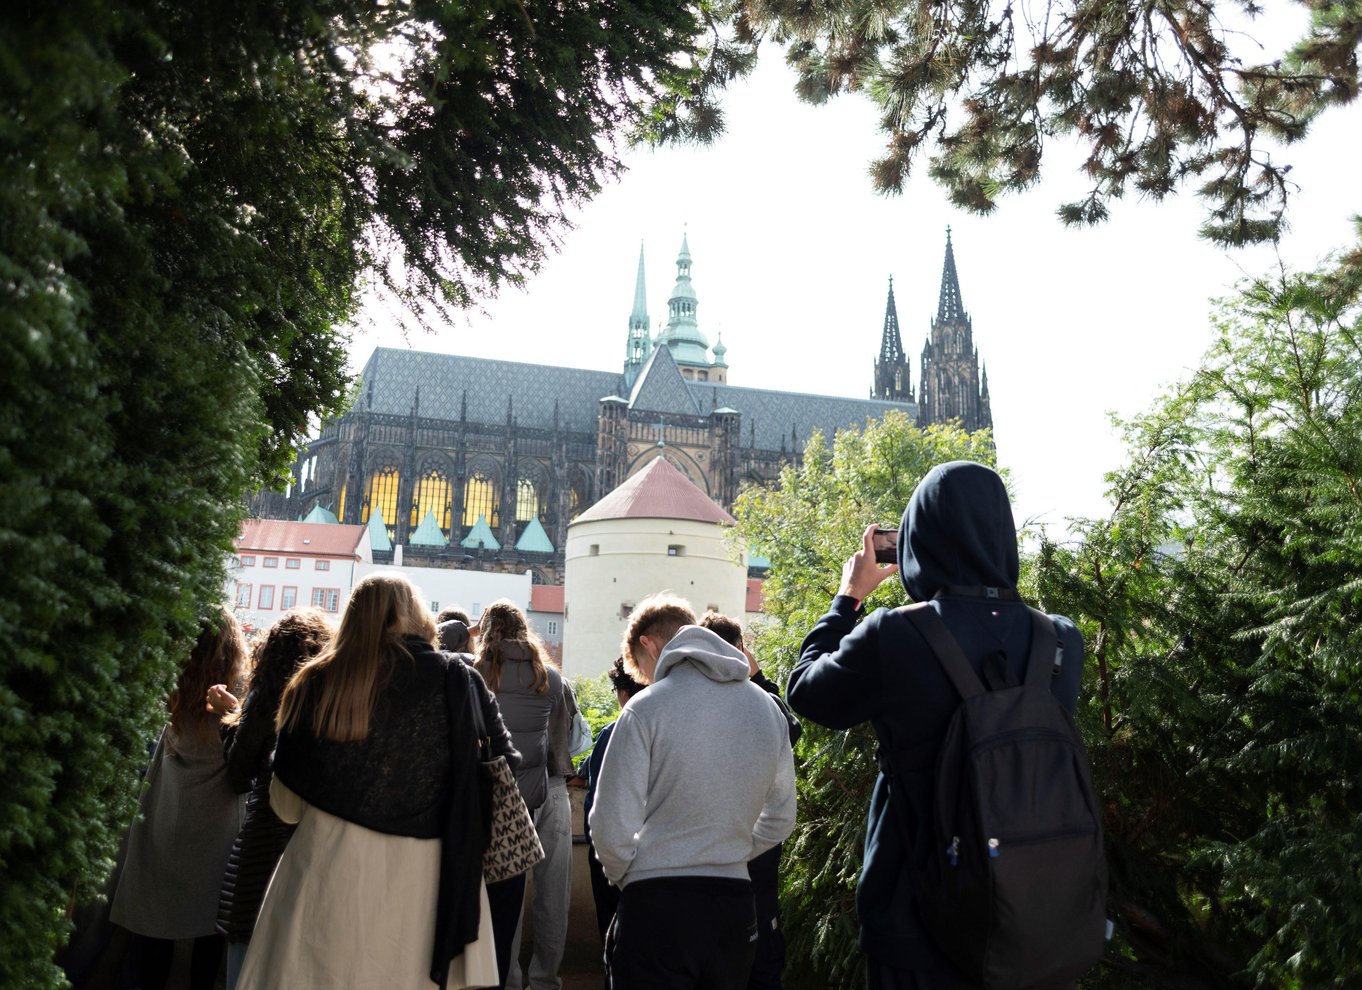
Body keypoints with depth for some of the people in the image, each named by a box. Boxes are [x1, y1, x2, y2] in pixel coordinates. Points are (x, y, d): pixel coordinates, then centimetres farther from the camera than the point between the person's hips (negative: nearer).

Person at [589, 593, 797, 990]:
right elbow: (780, 819, 14)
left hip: (657, 903, -5)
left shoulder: (646, 709, -11)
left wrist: (624, 876, 7)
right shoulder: (767, 707, 6)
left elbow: (612, 827, -12)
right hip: (734, 905, 6)